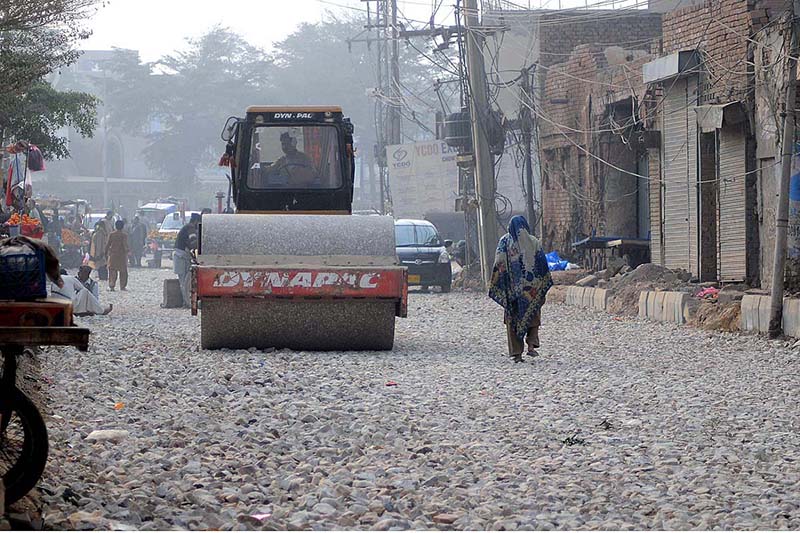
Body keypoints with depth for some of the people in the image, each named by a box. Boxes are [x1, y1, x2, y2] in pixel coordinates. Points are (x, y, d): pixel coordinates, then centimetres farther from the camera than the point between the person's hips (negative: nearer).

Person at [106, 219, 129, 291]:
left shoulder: (111, 235, 1)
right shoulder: (124, 235, -7)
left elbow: (108, 245, 2)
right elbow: (125, 244, -15)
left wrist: (106, 253, 10)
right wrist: (127, 250, 1)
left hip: (113, 254, 2)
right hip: (122, 254, -2)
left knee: (112, 270, 6)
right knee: (123, 271, 8)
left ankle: (111, 286, -3)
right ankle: (123, 286, 7)